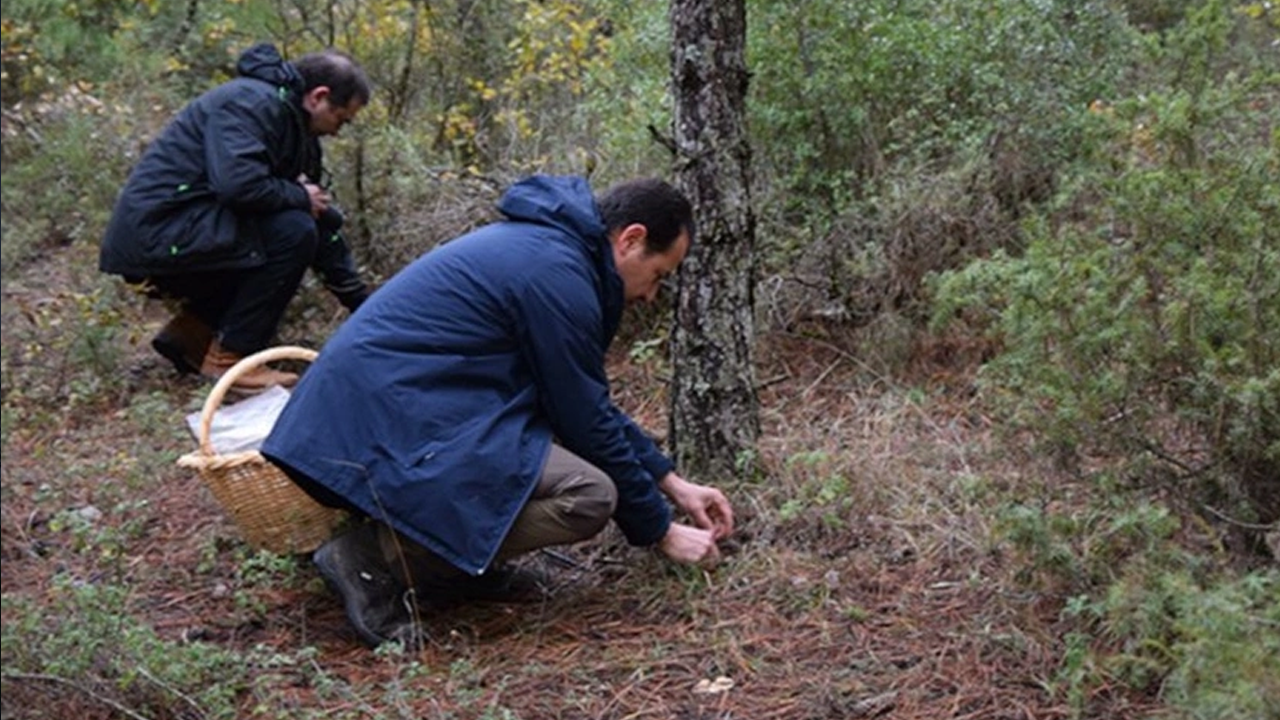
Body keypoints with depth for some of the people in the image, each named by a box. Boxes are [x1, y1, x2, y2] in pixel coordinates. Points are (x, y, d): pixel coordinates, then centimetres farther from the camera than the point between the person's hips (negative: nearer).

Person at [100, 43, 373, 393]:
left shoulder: (291, 122, 16)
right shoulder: (251, 102, -14)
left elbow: (325, 220, 18)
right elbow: (239, 184, -30)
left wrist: (366, 308, 16)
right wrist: (300, 197, -10)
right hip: (155, 235, -10)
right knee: (294, 232, -18)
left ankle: (189, 334, 10)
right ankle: (229, 358, -10)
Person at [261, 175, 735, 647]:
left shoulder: (549, 244, 17)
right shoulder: (556, 273, -14)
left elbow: (592, 404, 25)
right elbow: (587, 425, -10)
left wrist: (672, 482, 23)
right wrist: (661, 533, 2)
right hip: (390, 421, -11)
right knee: (589, 494, -19)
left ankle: (458, 561, 9)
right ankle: (377, 556, -12)